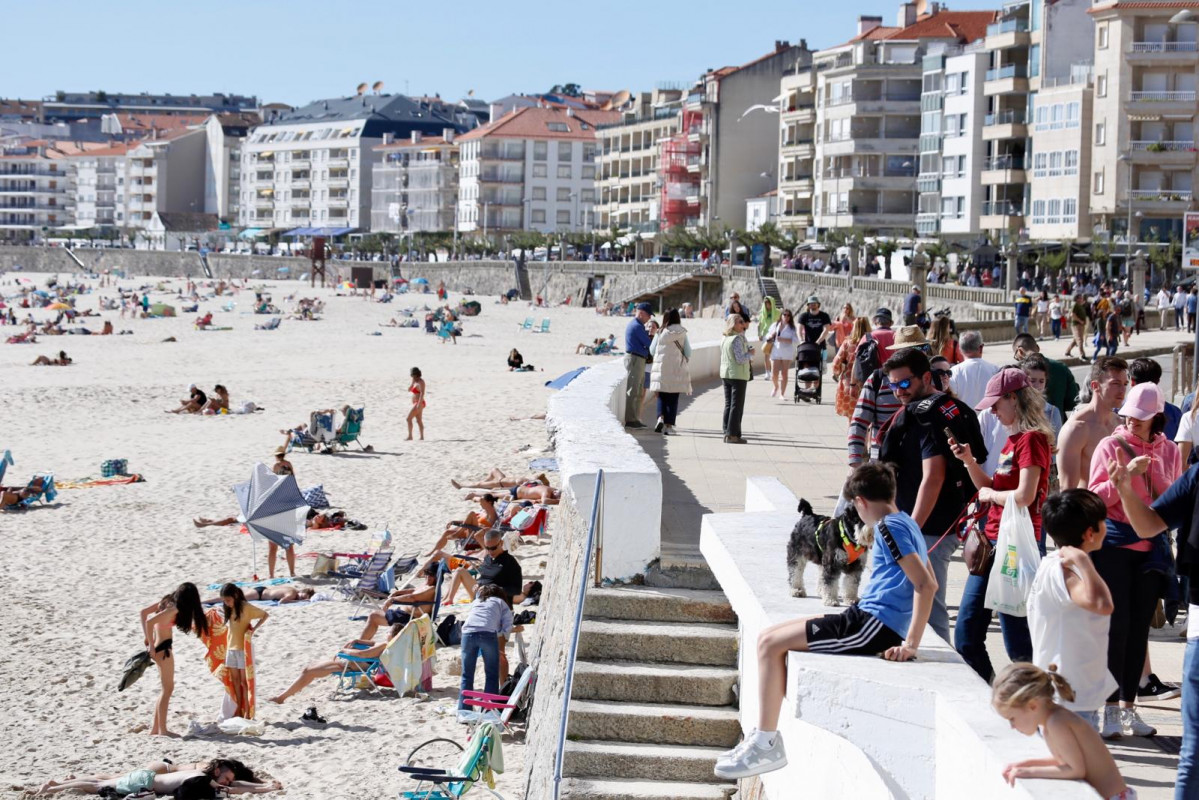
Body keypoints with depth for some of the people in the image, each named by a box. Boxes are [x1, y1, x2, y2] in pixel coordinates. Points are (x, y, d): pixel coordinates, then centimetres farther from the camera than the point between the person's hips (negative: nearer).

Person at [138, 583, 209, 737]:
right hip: (163, 648, -9)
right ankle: (162, 730, -2)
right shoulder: (174, 609, -18)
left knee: (166, 689, 15)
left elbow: (144, 612, 13)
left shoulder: (167, 601, 7)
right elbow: (150, 622, -27)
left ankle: (155, 728, 16)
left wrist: (148, 637, 11)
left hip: (158, 646, 9)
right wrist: (152, 646, -18)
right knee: (168, 689, -3)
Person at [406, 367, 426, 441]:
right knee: (419, 421, 11)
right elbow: (409, 389, 16)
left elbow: (422, 393, -25)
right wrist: (413, 381, 3)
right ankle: (422, 437, 12)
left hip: (419, 404, -10)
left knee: (409, 419, -11)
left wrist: (419, 404, -30)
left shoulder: (420, 382, -16)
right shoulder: (416, 382, 13)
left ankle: (410, 436, -11)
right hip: (416, 404, 10)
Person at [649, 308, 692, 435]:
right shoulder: (682, 333, -2)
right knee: (673, 398, 4)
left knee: (662, 396, 12)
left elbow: (652, 351, 2)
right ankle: (669, 425, 0)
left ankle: (661, 417, -12)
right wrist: (685, 363, 17)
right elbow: (688, 352, -1)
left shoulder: (660, 333, -3)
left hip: (661, 367, 0)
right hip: (677, 368, 0)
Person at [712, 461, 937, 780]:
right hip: (871, 621, 10)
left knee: (770, 643, -11)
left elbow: (927, 585, -22)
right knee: (770, 636, 12)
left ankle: (766, 747, -8)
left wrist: (911, 644, -23)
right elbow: (927, 583, 22)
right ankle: (764, 736, 11)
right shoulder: (906, 523, 16)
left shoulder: (889, 527, -13)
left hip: (873, 624, -10)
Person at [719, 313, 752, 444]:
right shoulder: (737, 339, -17)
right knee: (737, 405, -3)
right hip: (738, 376, -8)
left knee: (728, 404, 13)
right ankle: (732, 434, -5)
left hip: (725, 375, 8)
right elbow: (740, 359, -22)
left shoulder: (724, 339, 9)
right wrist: (750, 353, -6)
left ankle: (727, 433, 14)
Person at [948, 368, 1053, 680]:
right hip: (993, 542, 10)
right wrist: (970, 460, 7)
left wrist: (990, 494, -6)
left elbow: (1024, 496, -22)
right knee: (965, 635, 9)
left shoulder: (1032, 439, -12)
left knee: (1016, 639, -4)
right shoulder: (1013, 440, 16)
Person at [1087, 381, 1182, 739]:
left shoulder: (1169, 451, 7)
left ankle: (1128, 706, 13)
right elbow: (1096, 496, -5)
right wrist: (1127, 475, -19)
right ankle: (1110, 708, 0)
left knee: (1140, 626, 6)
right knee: (1117, 624, -6)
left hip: (1152, 545, 3)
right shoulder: (1112, 445, -2)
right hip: (1115, 544, -3)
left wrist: (1154, 474, -8)